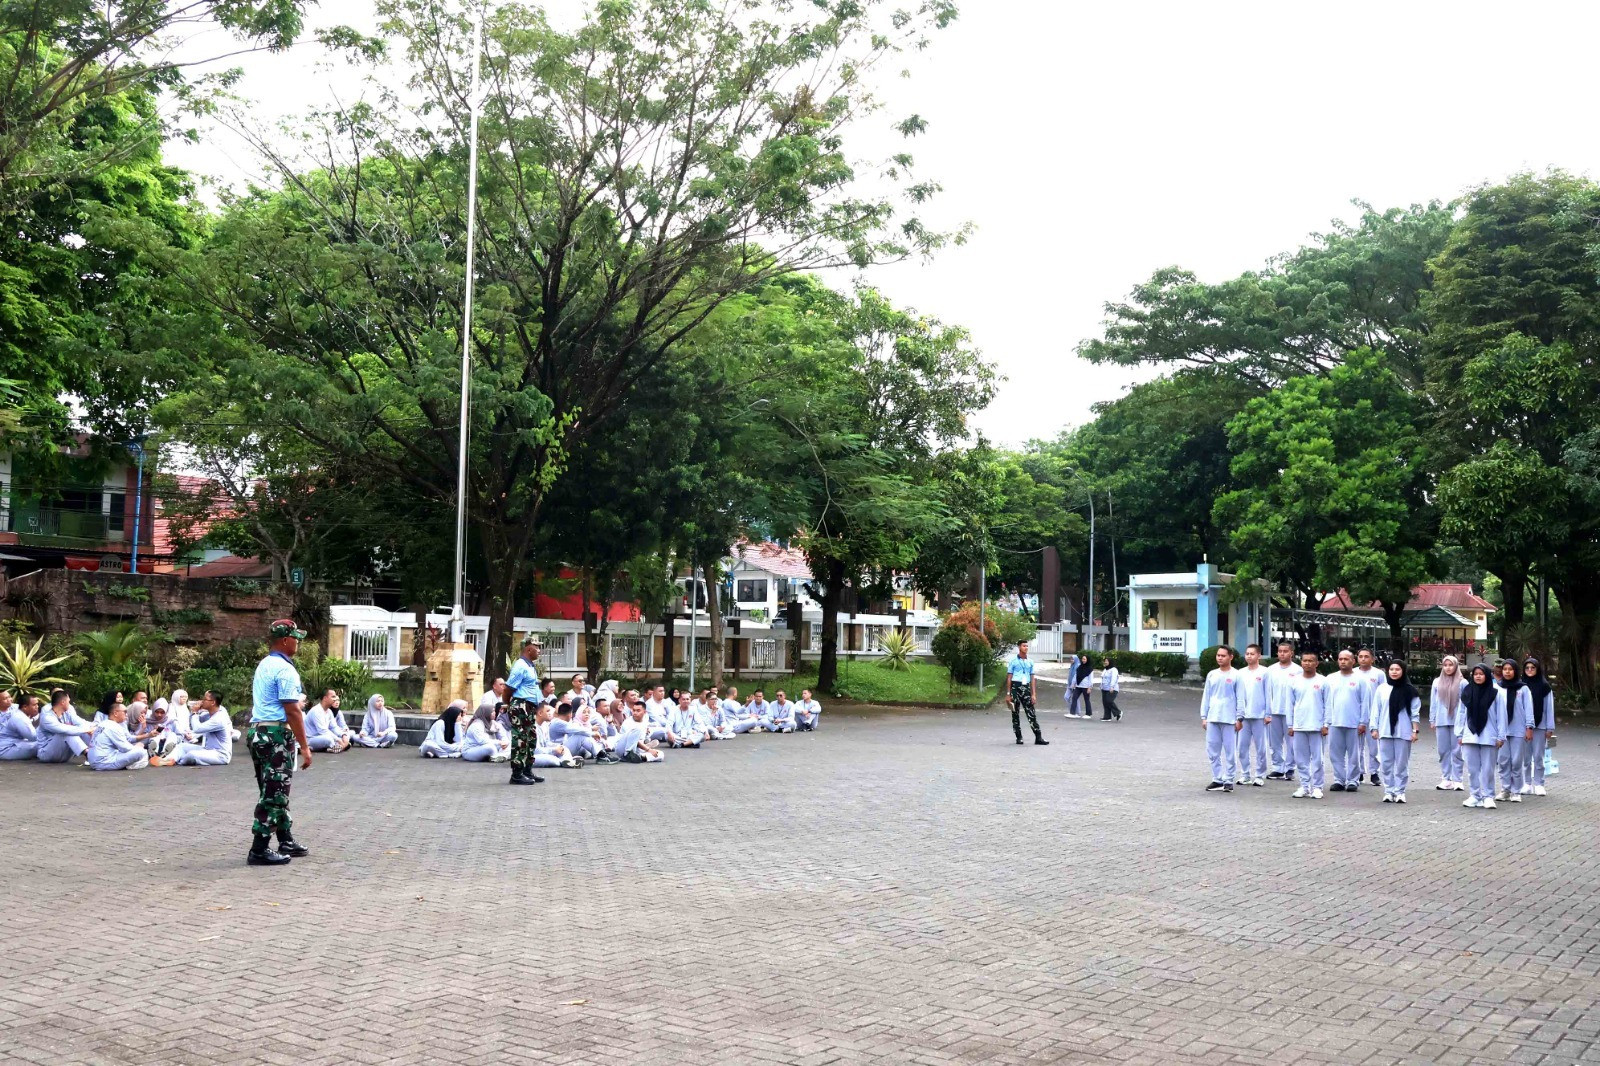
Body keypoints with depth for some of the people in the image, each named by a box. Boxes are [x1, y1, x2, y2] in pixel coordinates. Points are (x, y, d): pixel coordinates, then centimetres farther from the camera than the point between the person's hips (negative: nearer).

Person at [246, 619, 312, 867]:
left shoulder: (264, 665, 15)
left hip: (258, 732, 10)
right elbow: (292, 711, -19)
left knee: (273, 792, 16)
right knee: (274, 794, -4)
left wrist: (298, 702, 17)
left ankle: (286, 841, 26)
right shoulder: (285, 669, -15)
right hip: (277, 736, -10)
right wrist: (304, 747, -17)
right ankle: (259, 851, -2)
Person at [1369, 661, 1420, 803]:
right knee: (1386, 763, 2)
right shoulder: (1381, 689, 6)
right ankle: (1389, 791, 9)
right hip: (1385, 732, 2)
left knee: (1402, 763, 1)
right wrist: (1374, 728, 2)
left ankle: (1400, 791, 7)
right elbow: (1375, 710, 7)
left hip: (1403, 732, -2)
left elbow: (1415, 712, 2)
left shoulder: (1409, 690, 2)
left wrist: (1415, 730, -4)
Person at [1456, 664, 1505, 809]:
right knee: (1472, 767, 5)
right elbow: (1461, 714, 8)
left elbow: (1501, 715, -1)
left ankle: (1488, 796, 9)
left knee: (1487, 768, 2)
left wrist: (1501, 736, -4)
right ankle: (1474, 795, 12)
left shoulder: (1495, 693, -2)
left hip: (1488, 736, -2)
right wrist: (1459, 734, 6)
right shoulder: (1466, 692, 5)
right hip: (1470, 736, 2)